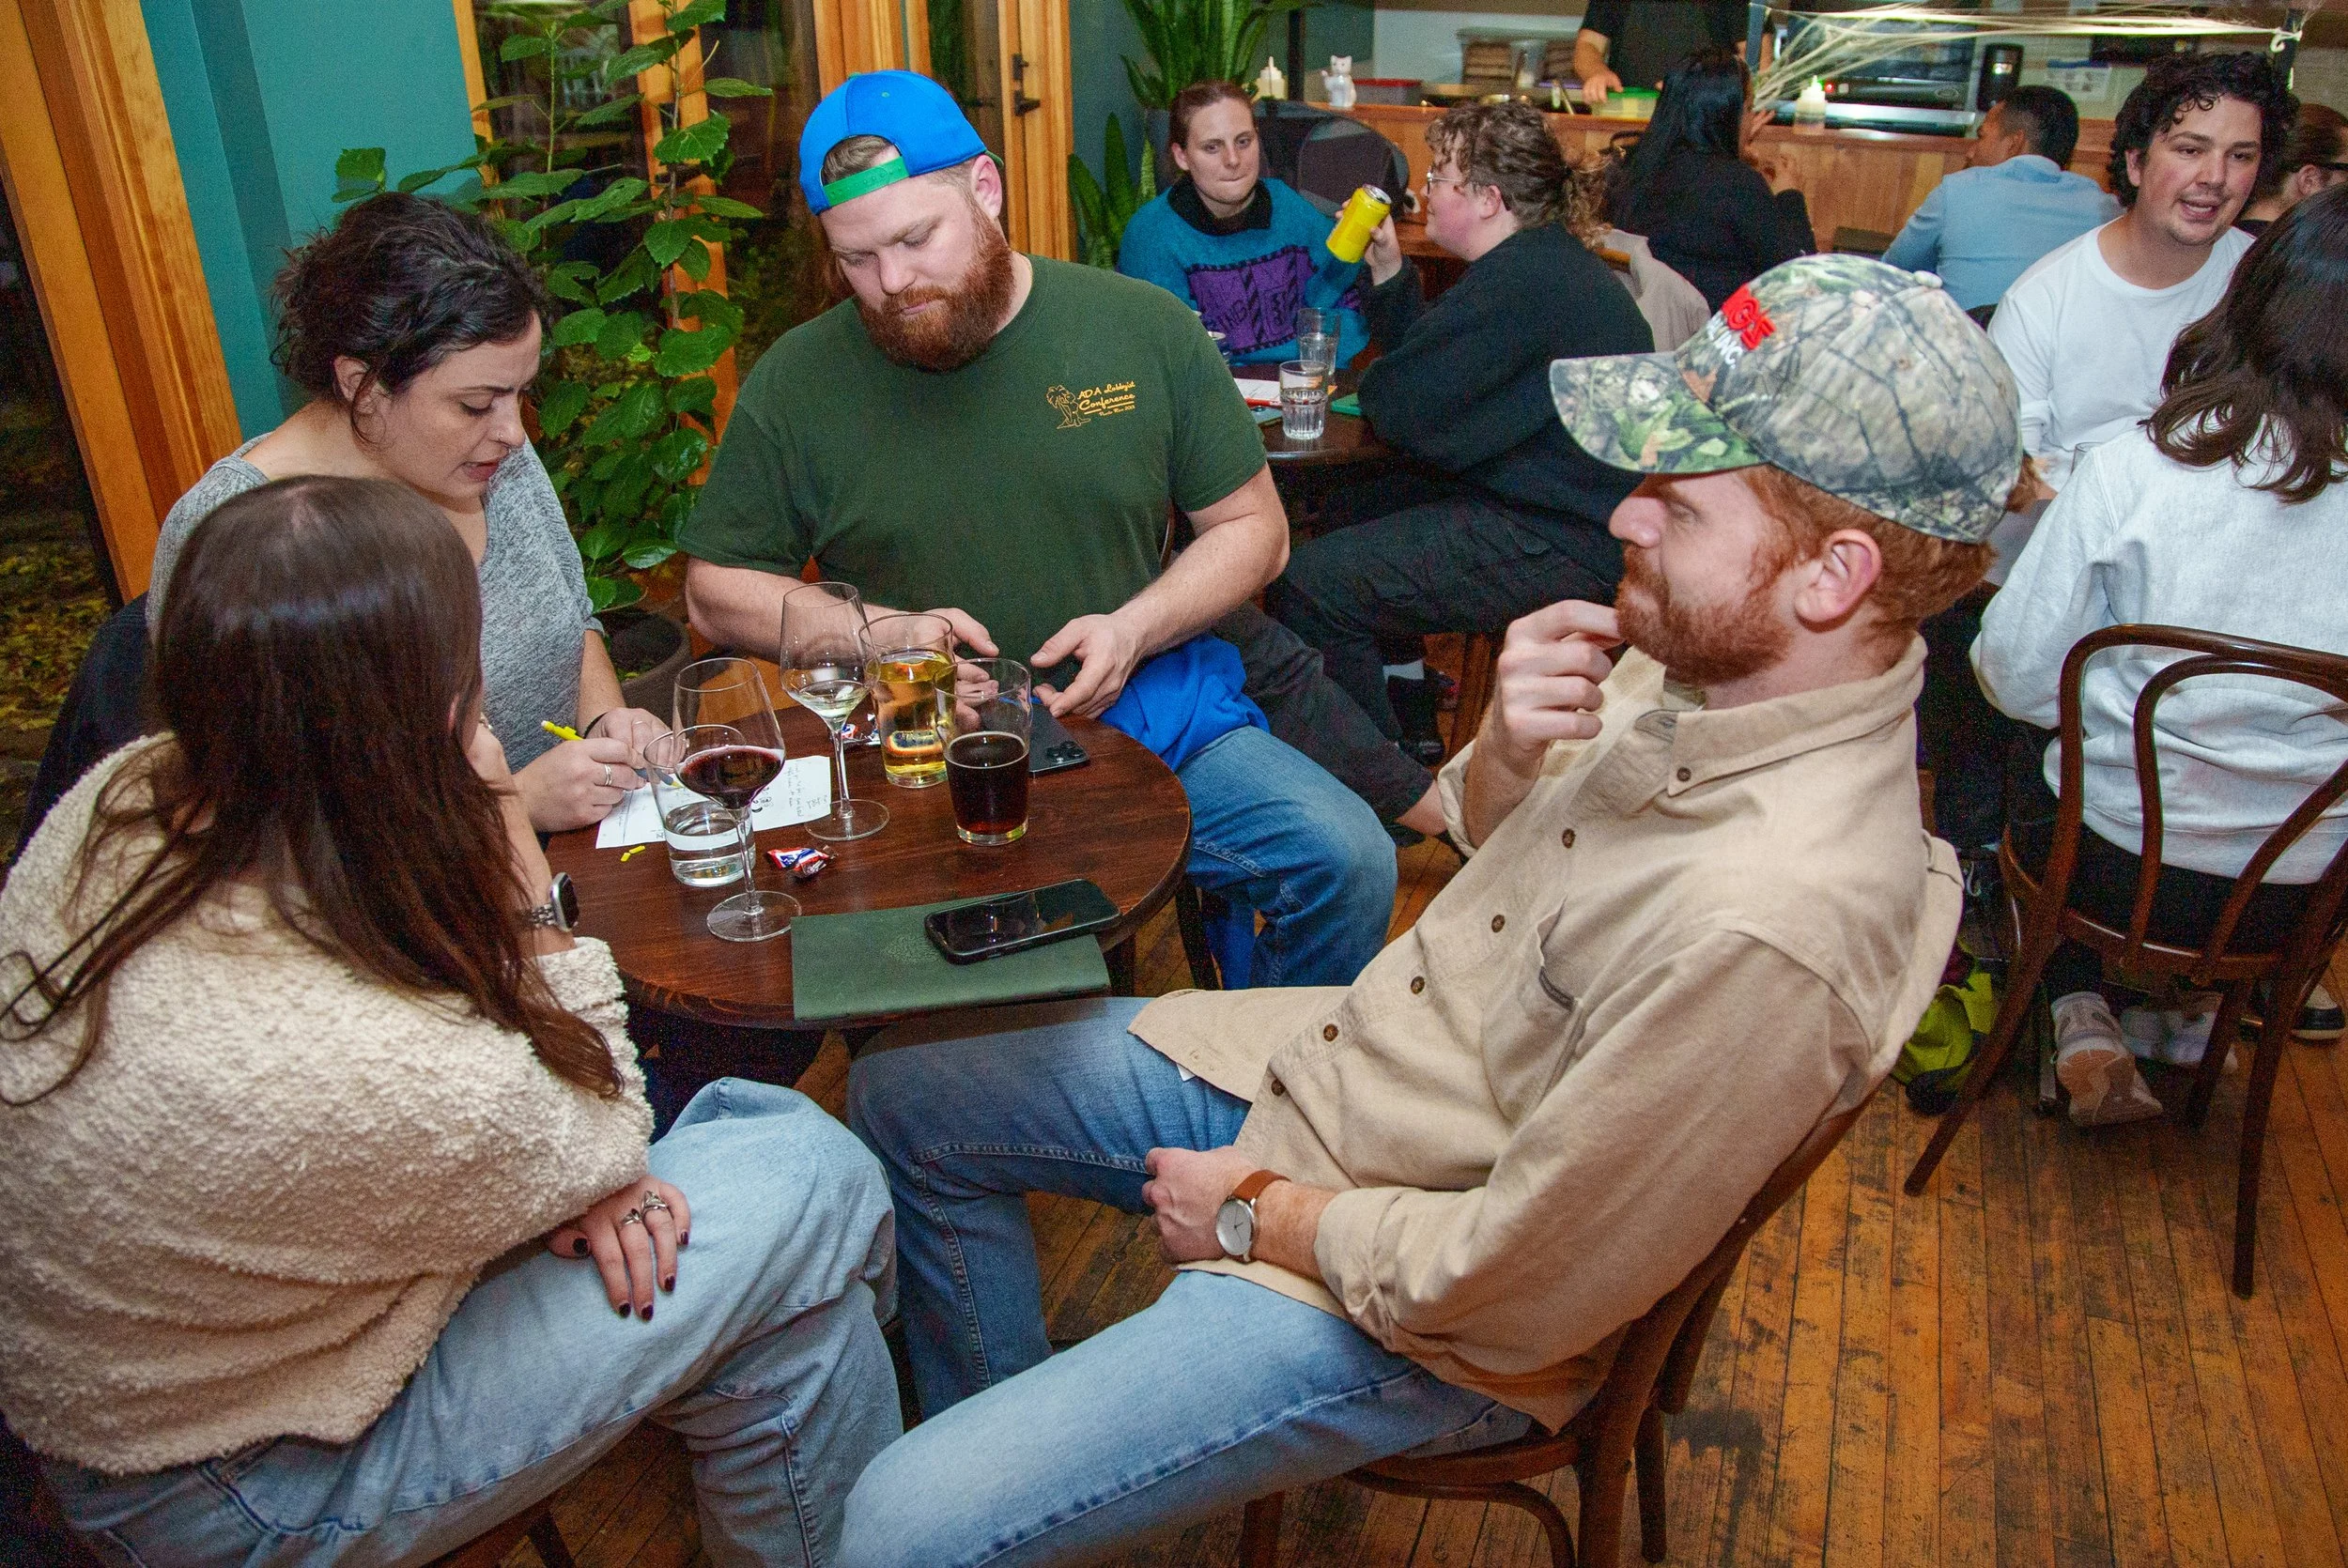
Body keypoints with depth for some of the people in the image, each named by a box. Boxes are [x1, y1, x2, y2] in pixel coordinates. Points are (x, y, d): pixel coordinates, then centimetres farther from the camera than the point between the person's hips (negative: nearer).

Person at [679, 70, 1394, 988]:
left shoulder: (1145, 328, 3)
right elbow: (716, 595, 9)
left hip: (1147, 711, 2)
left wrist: (1133, 631, -10)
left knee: (1349, 860, -18)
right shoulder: (798, 380, 2)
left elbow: (1253, 528, 8)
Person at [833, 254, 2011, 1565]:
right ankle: (1023, 1445, 38)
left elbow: (1501, 1293, -27)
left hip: (1405, 1320, -8)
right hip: (1319, 1057, 9)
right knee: (904, 1093, 17)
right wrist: (1509, 744, -15)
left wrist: (1255, 1214, -11)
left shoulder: (1767, 922, -35)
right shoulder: (1708, 661, -10)